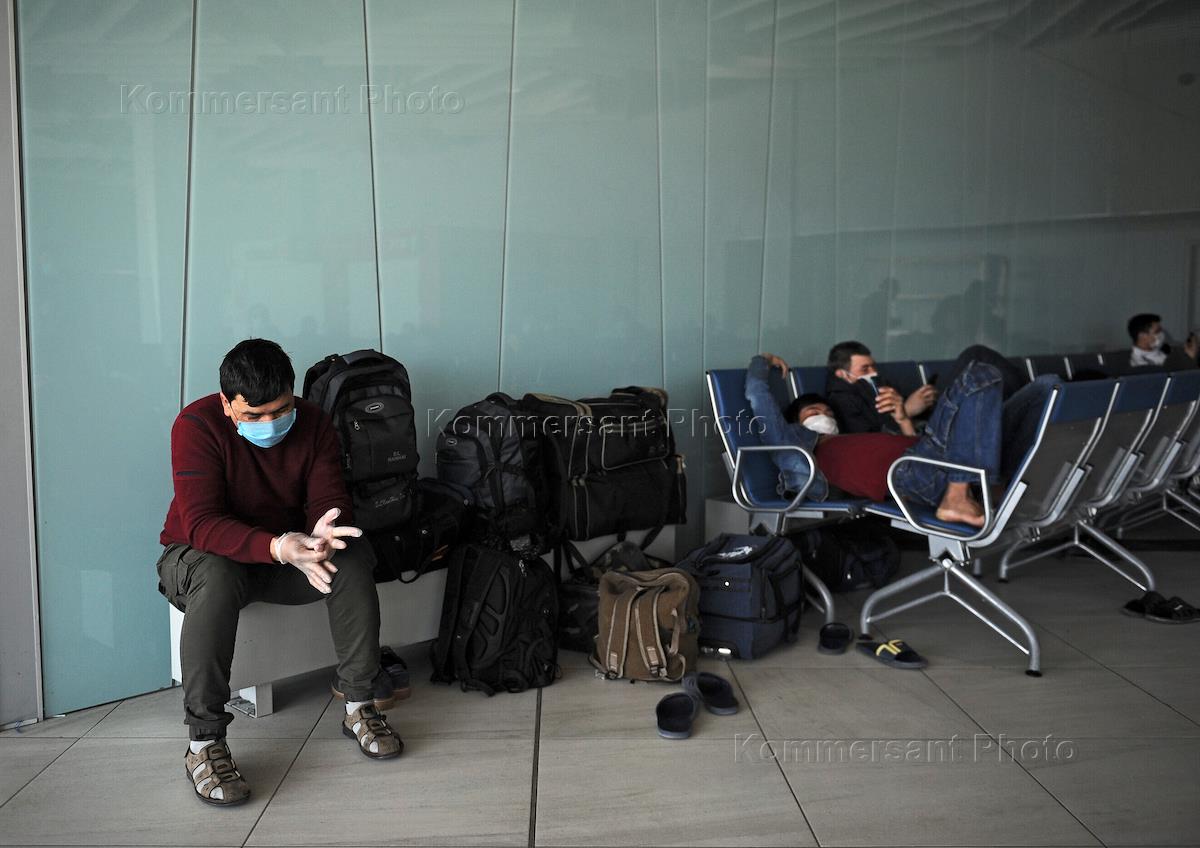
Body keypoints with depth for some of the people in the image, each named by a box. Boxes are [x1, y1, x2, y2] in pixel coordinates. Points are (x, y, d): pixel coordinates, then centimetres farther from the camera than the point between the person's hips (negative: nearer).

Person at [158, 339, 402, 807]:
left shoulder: (313, 422, -8)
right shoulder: (197, 425, -21)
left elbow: (329, 499, -13)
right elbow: (201, 523, -30)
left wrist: (323, 533, -39)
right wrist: (278, 547, -47)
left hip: (288, 547, 4)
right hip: (196, 553, -3)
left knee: (354, 556, -24)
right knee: (217, 577, -39)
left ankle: (360, 704, -13)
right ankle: (203, 743, -30)